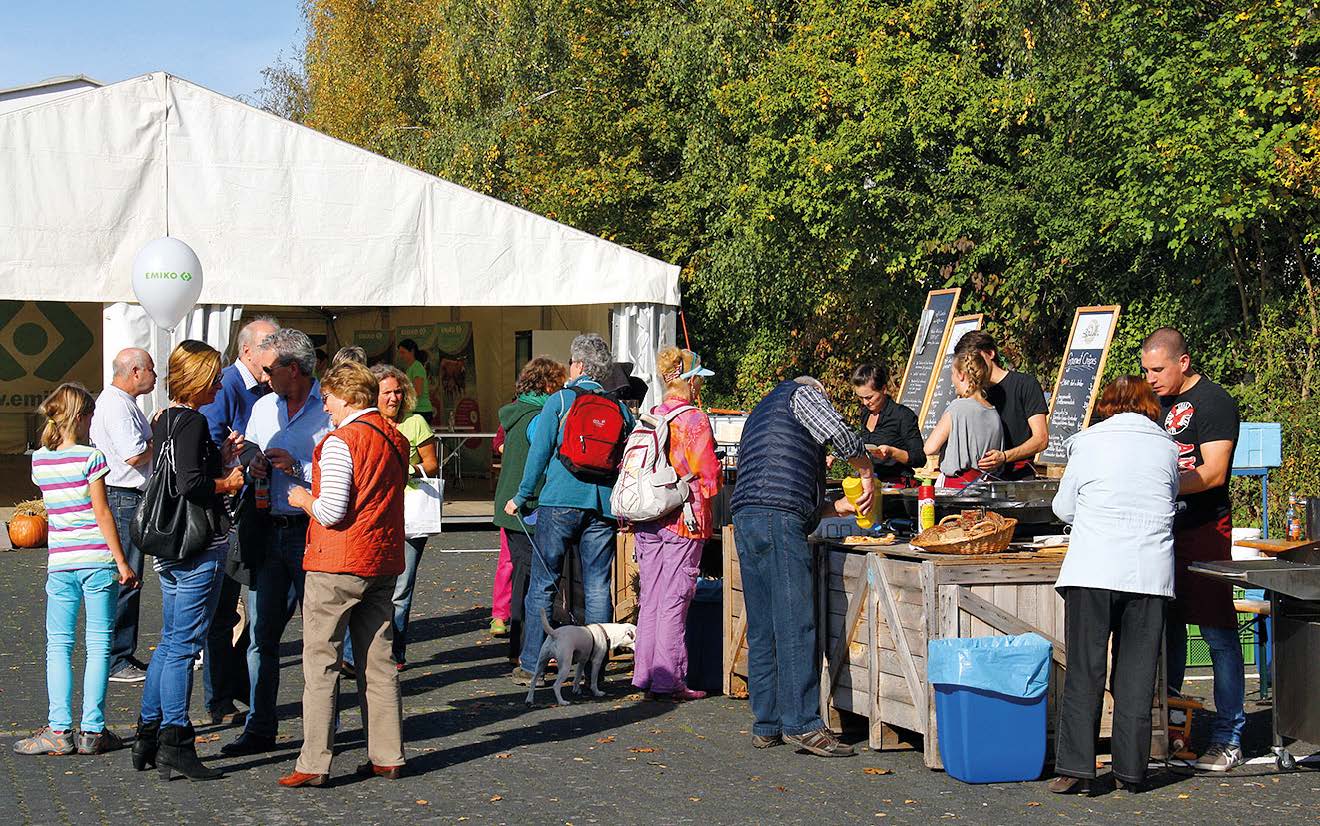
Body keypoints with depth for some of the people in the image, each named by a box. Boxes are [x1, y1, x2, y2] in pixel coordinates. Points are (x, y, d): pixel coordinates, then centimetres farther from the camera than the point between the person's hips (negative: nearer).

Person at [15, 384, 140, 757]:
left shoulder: (39, 460, 6)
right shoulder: (90, 457, -8)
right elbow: (101, 512, -10)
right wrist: (121, 561, -6)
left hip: (59, 562, 4)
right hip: (96, 559, -4)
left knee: (58, 645, 7)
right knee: (98, 644, 2)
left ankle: (59, 730, 2)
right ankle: (92, 730, 2)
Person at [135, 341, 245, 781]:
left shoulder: (163, 421, 13)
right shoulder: (192, 422, -15)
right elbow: (190, 485, -24)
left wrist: (220, 459, 15)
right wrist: (227, 483, -7)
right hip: (198, 545, -9)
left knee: (170, 641, 16)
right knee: (184, 645, -5)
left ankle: (148, 736, 20)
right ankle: (174, 744, -1)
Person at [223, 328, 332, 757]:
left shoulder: (330, 410, -8)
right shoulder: (263, 408, 14)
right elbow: (247, 460, 22)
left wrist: (296, 468, -18)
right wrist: (252, 466, 1)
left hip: (311, 531, -6)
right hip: (269, 529, 6)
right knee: (261, 634, 7)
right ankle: (259, 728, 13)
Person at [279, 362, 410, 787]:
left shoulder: (342, 441, -14)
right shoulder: (395, 439, 10)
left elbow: (331, 511, -20)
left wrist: (304, 499, 0)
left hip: (338, 564, -7)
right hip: (383, 561, 7)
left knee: (320, 662, -2)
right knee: (378, 660, 12)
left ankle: (314, 763, -2)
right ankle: (387, 756, 14)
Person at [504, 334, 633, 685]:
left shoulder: (558, 401, 1)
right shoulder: (619, 407, 10)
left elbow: (538, 453, -2)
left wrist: (521, 497, 7)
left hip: (560, 501, -3)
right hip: (603, 507, 3)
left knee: (542, 584, 4)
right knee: (597, 588, 6)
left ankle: (530, 665, 3)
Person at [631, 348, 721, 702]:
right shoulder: (695, 420, -11)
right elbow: (708, 475, -10)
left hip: (646, 518, 6)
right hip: (684, 519, -6)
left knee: (650, 597, 12)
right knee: (674, 599, -2)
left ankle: (644, 672, 17)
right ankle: (669, 680, 0)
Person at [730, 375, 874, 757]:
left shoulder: (760, 414, 36)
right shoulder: (804, 393, 11)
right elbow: (838, 433, -8)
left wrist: (840, 506, 30)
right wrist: (867, 474, 8)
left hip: (744, 518, 9)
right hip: (779, 517, -9)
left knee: (761, 629, 8)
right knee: (795, 625, -10)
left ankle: (767, 726, 9)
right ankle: (801, 723, -13)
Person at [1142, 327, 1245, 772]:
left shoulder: (1213, 401, -9)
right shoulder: (1158, 401, 16)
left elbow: (1212, 473, -17)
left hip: (1204, 528, -8)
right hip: (1163, 527, 8)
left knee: (1217, 632, -6)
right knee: (1167, 625, 11)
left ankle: (1228, 738, -3)